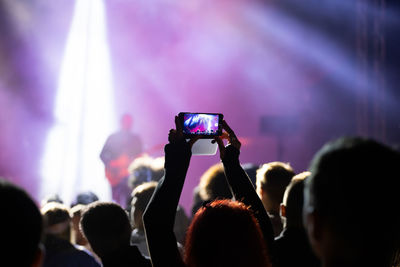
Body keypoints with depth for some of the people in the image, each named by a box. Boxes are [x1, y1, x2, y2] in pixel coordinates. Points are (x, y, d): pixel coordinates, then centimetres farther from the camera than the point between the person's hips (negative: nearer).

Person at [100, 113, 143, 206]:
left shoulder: (135, 139, 15)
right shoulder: (113, 138, 9)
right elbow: (103, 155, 6)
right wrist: (110, 165, -10)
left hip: (130, 173, 1)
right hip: (115, 174, -1)